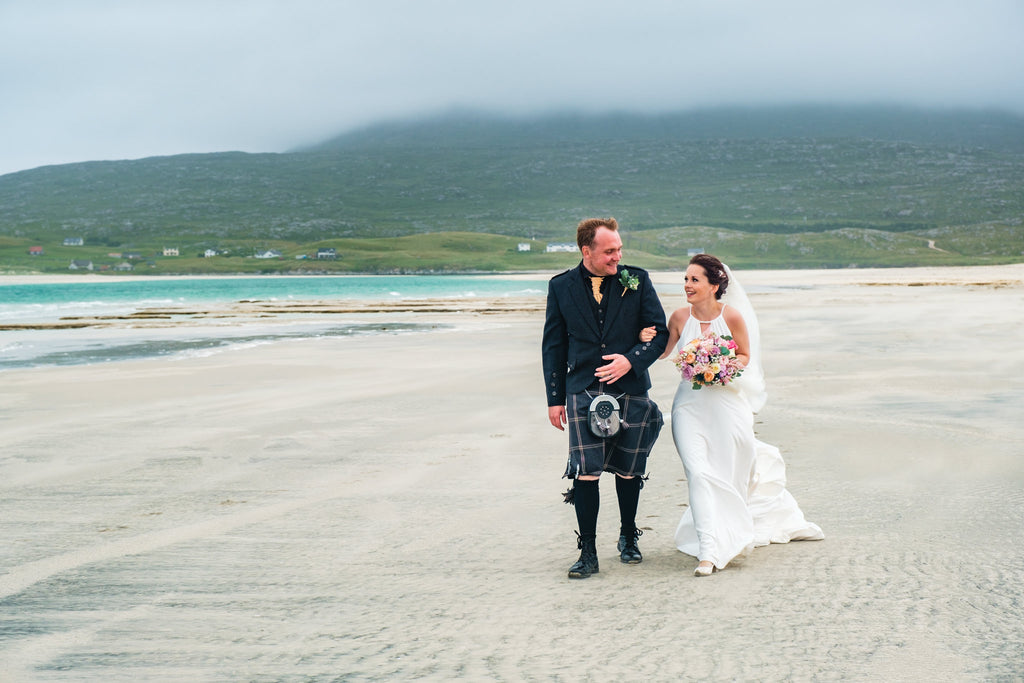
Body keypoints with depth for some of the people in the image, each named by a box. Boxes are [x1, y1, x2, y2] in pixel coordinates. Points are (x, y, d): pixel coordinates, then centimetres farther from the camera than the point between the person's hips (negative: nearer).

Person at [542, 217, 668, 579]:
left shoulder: (636, 281, 2)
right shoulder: (561, 287, 3)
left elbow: (660, 332, 4)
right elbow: (553, 345, 8)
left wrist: (631, 360, -13)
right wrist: (554, 398, 5)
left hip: (630, 389, 1)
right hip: (583, 391, -1)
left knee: (628, 471, 10)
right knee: (585, 472, -9)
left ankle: (629, 538, 31)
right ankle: (588, 552, 0)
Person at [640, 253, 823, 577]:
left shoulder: (732, 316, -8)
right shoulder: (680, 317, -3)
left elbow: (745, 356, 4)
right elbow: (664, 352, 12)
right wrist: (647, 341, -9)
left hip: (727, 402, -1)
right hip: (690, 404, 1)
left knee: (733, 471, 11)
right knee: (699, 472, -14)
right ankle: (708, 552, -14)